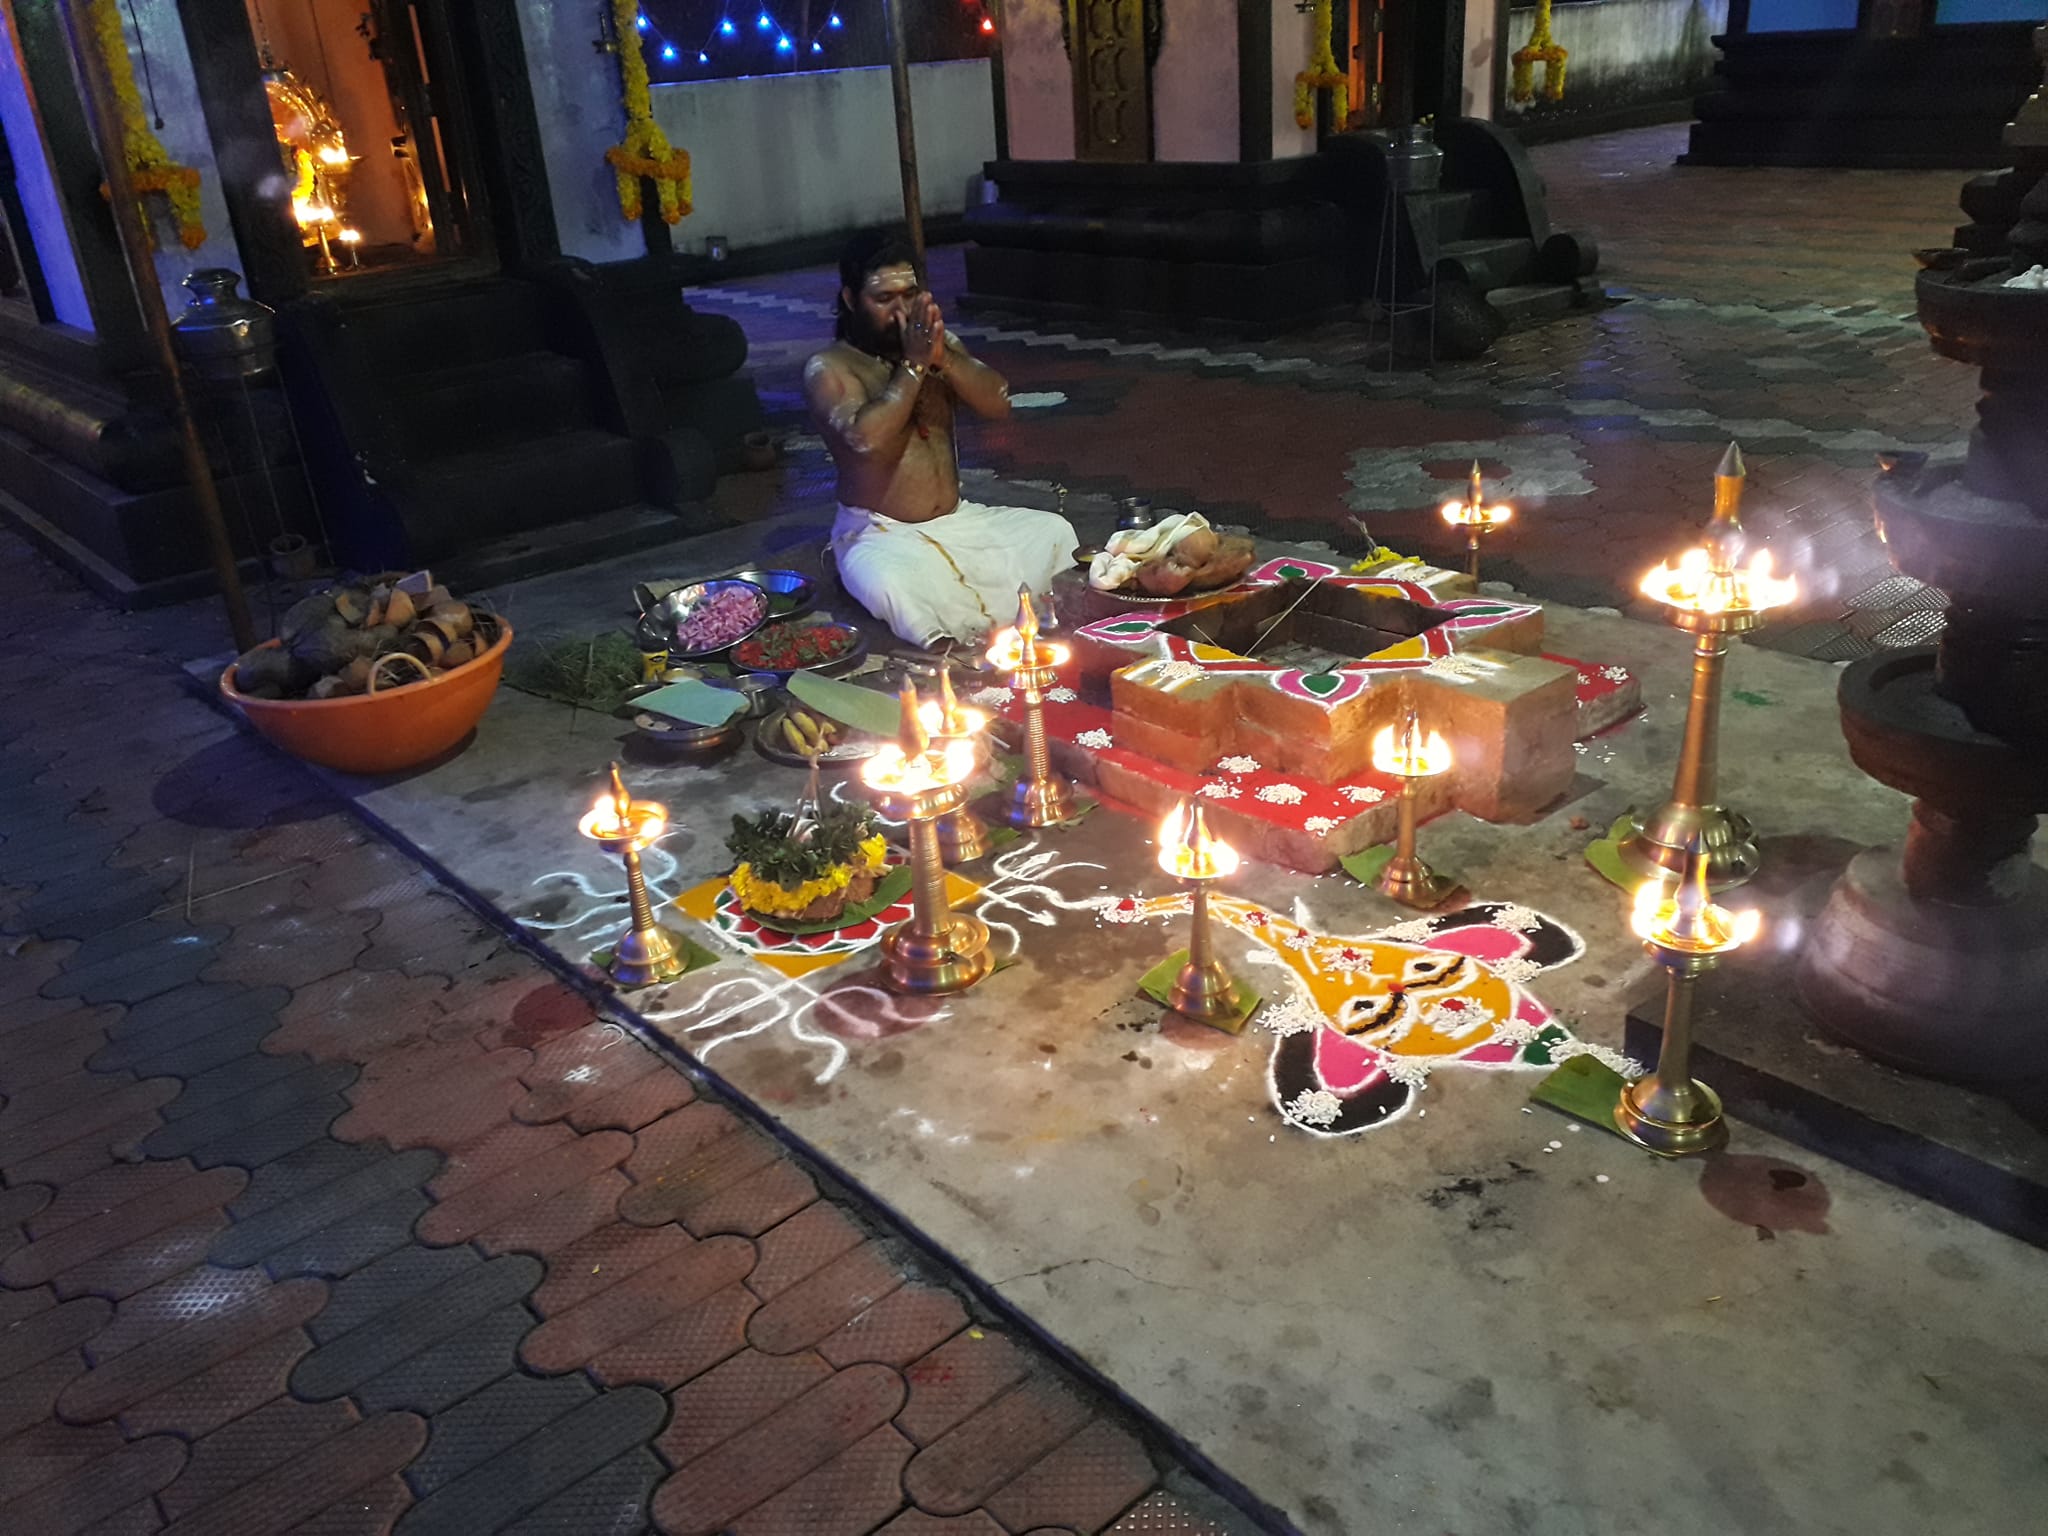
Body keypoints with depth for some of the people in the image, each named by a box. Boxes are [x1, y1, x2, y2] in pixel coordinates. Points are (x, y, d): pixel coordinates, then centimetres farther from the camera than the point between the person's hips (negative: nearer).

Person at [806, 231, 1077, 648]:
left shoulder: (939, 343, 8)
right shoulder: (829, 368, -9)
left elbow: (998, 405, -5)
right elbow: (867, 438, -27)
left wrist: (941, 358, -20)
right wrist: (914, 365, -21)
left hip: (957, 520, 6)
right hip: (881, 534, -6)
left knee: (1053, 531, -9)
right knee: (885, 580, -37)